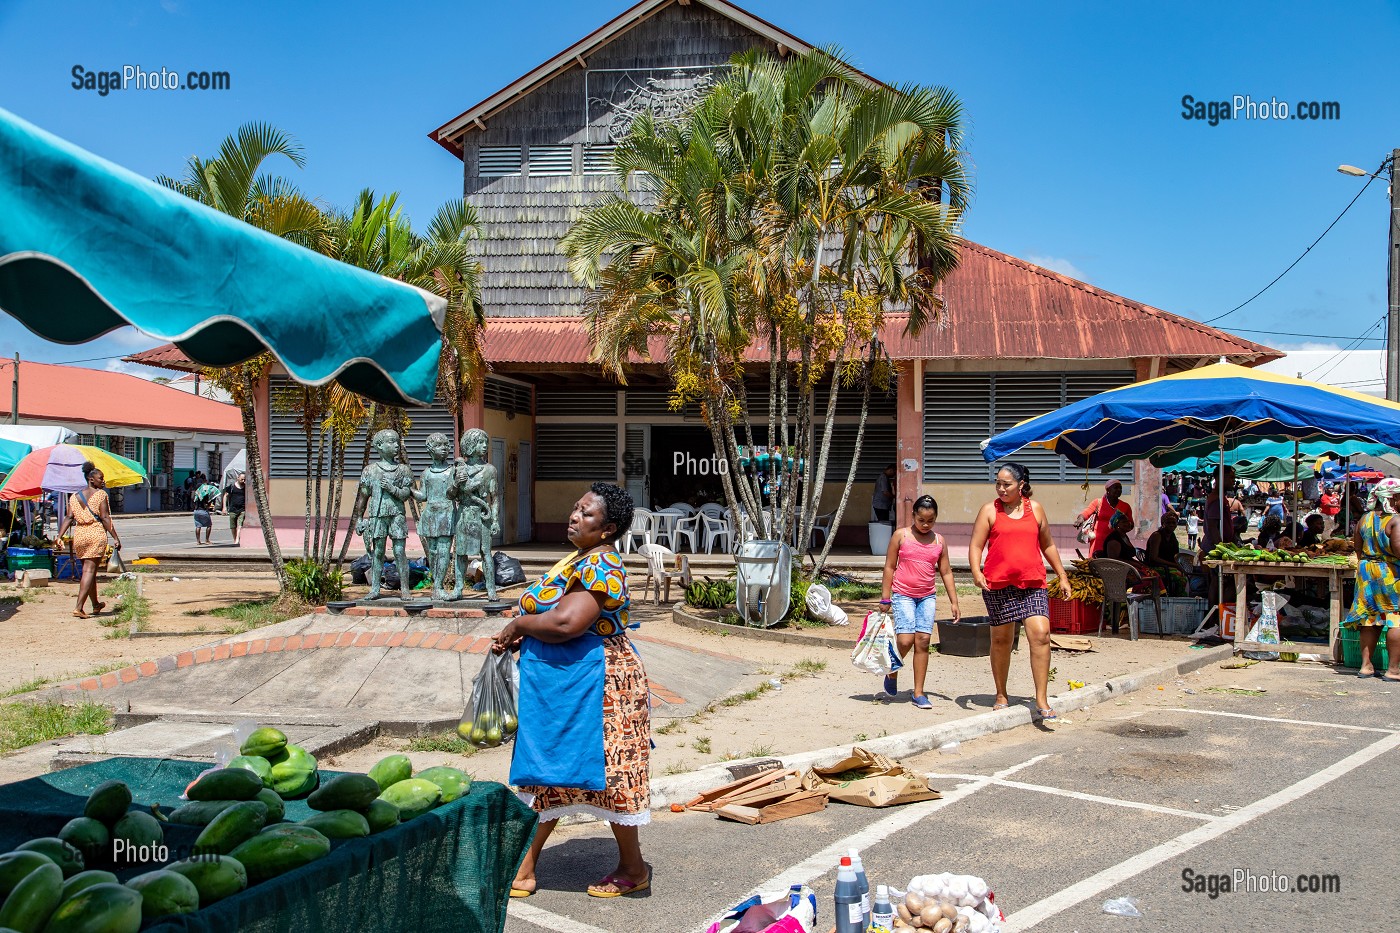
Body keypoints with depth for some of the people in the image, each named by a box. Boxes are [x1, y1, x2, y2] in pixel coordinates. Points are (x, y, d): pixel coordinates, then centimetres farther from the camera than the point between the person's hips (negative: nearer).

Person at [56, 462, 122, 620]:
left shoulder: (74, 497, 13)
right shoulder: (100, 494, -3)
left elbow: (69, 518, 2)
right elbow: (105, 517, -9)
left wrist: (60, 536, 0)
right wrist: (115, 537, -9)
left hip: (79, 535, 6)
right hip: (96, 535, -6)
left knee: (88, 570, 17)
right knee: (89, 570, -7)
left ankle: (96, 605, 31)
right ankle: (78, 607, -17)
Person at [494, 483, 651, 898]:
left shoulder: (600, 567, -21)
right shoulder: (583, 559, 12)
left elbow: (565, 623, -32)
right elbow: (556, 613, 18)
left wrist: (518, 624, -14)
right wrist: (518, 637, -1)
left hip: (594, 686, -10)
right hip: (562, 687, 10)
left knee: (605, 774, 3)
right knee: (548, 774, 13)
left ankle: (633, 868, 21)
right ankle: (524, 868, 22)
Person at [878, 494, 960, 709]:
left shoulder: (939, 541, 7)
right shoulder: (901, 535, -2)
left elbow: (946, 572, 12)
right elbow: (889, 567, 0)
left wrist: (953, 601, 8)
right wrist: (885, 597, -3)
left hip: (928, 596, 3)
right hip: (903, 595, -3)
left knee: (923, 640, -4)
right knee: (906, 639, -13)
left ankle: (918, 693, 4)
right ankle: (892, 672, 18)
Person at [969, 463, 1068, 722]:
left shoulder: (1035, 508, 11)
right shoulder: (989, 510, 4)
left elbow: (1047, 545, 21)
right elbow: (976, 546, -1)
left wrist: (1062, 575, 20)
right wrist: (976, 572, -18)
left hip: (1033, 583, 1)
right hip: (997, 584, -1)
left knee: (1041, 635, -13)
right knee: (1001, 640, 9)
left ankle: (1041, 702, -7)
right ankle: (1001, 696, 25)